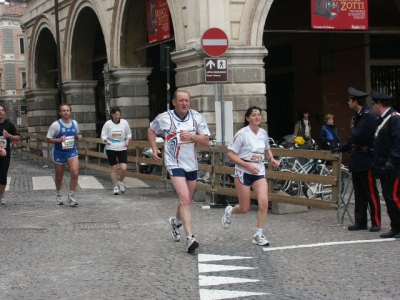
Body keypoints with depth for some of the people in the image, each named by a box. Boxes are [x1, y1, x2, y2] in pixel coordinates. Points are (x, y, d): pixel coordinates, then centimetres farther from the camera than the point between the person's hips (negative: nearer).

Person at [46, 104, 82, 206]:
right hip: (59, 153, -2)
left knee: (75, 173, -18)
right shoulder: (55, 125, -10)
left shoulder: (75, 123, 2)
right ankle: (58, 195, 36)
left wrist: (78, 136, -4)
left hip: (72, 152, 2)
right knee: (59, 176, 11)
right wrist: (59, 140, -23)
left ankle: (71, 196, -5)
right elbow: (48, 139, -7)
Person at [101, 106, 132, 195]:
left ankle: (121, 182, 17)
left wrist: (127, 140, -7)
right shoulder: (108, 124, -2)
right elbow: (103, 135, 2)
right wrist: (106, 140, -19)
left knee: (123, 168, -12)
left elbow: (129, 134, 12)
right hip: (111, 149, 0)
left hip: (122, 148, 0)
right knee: (114, 169, 3)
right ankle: (115, 187, 17)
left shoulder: (124, 122, 2)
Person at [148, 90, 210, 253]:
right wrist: (154, 149, 4)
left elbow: (206, 140, -4)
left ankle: (176, 221, 48)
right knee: (185, 199, -19)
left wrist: (192, 136, -21)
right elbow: (151, 130, 13)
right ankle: (190, 238, -22)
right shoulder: (164, 118, -7)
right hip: (175, 164, -4)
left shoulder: (197, 117, -2)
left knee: (187, 200, 18)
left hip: (192, 164, 4)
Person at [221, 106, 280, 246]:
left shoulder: (263, 133, 4)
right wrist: (248, 165, -23)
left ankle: (258, 235, 0)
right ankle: (230, 211, 39)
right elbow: (231, 154, -13)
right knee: (245, 208, 2)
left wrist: (271, 159, 2)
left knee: (264, 203, -15)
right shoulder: (242, 134, -13)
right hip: (243, 172, -4)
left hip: (259, 172, 4)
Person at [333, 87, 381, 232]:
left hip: (366, 160, -9)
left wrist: (352, 127, -6)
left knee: (371, 193, -3)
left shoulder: (369, 115, -16)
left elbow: (358, 137, -24)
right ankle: (360, 221, 16)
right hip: (356, 159, 9)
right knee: (359, 193, 11)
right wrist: (341, 149, 19)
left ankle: (376, 223, 3)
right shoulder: (358, 115, 13)